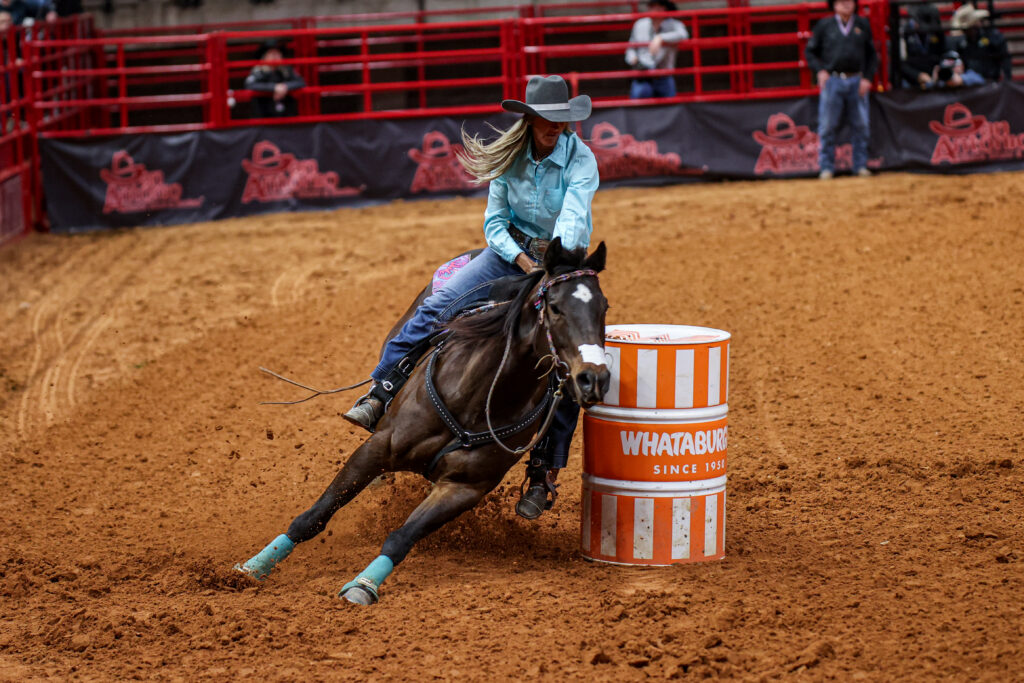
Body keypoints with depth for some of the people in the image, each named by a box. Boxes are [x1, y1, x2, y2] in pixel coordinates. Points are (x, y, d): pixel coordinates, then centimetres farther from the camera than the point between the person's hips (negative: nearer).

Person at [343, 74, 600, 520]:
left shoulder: (580, 159, -15)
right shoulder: (511, 156, -5)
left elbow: (573, 219, -30)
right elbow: (494, 223, -2)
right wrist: (524, 263, -19)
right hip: (512, 250, 3)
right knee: (439, 305, -20)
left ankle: (543, 475, -8)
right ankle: (379, 396, -18)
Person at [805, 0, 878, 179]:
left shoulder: (863, 25, 10)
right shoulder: (824, 25, 6)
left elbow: (872, 55, 12)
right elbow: (810, 51, 10)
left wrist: (867, 78, 0)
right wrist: (820, 70, -6)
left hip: (857, 83, 2)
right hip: (832, 81, -2)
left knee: (861, 126, 2)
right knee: (827, 126, -2)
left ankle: (860, 165, 12)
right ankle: (826, 167, 4)